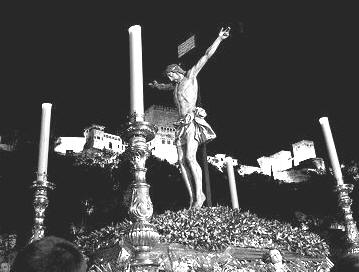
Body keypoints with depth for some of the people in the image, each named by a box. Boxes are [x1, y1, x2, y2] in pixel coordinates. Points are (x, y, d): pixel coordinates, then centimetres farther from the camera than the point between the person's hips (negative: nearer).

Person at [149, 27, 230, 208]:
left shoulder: (190, 76, 9)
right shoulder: (175, 86, 27)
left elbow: (206, 57, 3)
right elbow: (163, 87, 51)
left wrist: (219, 39, -2)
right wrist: (156, 85, 71)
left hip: (193, 120, -7)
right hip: (182, 123, 8)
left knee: (190, 157, -21)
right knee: (182, 161, -5)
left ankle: (199, 194, -17)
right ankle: (192, 197, -7)